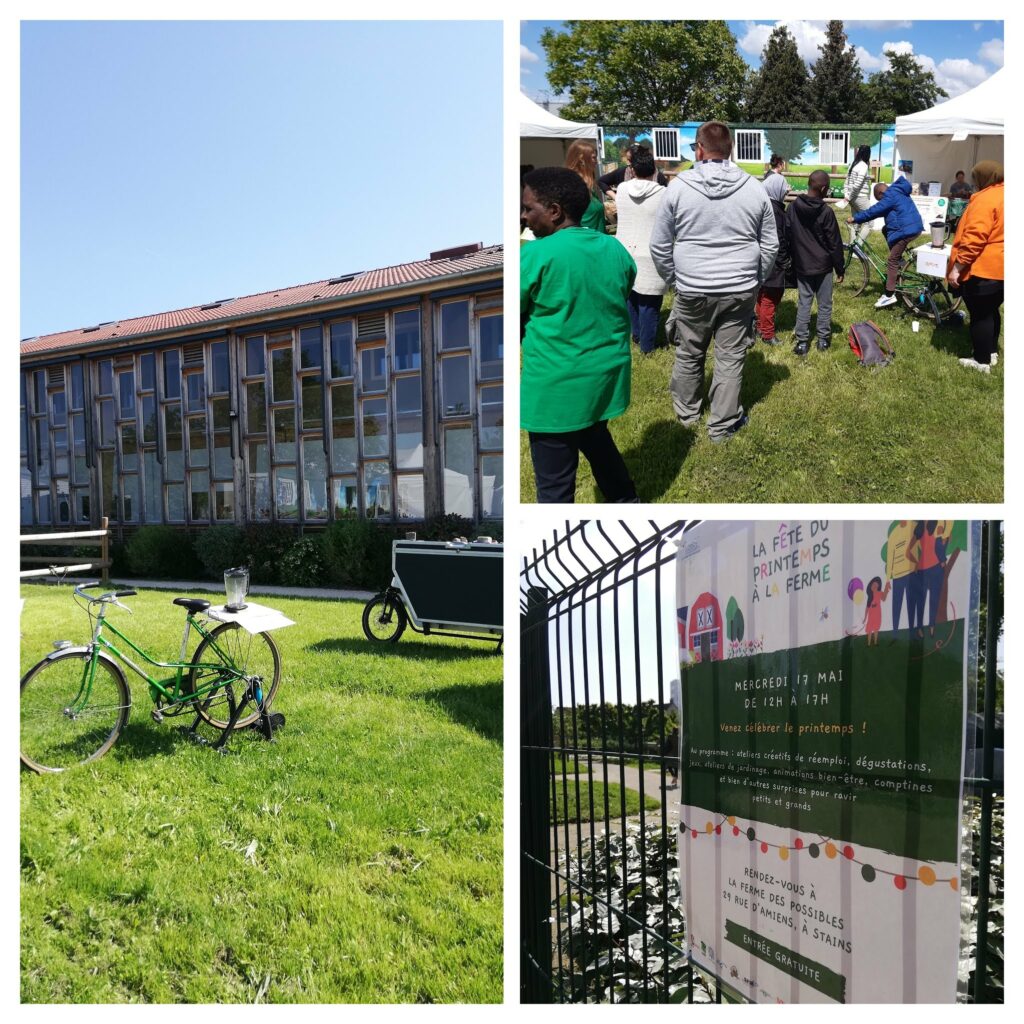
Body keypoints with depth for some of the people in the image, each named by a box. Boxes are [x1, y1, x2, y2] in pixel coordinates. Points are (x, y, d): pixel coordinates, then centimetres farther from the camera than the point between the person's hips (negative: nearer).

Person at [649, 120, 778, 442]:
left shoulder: (678, 186, -5)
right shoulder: (754, 189, 0)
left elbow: (659, 245, -1)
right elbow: (770, 246, 6)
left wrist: (674, 278, 12)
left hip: (692, 291, 0)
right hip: (740, 292, 1)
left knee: (688, 354, 16)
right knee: (730, 359, 8)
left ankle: (687, 412, 34)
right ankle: (723, 424, 17)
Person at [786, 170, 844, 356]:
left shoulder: (793, 207, -5)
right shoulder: (826, 211, -16)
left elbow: (787, 235, 3)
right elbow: (835, 243, -10)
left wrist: (793, 259, 14)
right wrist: (839, 268, 0)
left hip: (801, 265, 3)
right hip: (823, 266, -3)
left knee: (803, 303, 8)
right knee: (824, 304, 10)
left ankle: (802, 341, 6)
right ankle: (823, 339, 17)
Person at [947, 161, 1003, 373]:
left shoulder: (986, 199, -16)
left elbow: (974, 238, -24)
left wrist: (956, 267, -21)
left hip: (983, 270, -9)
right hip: (1000, 268, 9)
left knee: (979, 315, 0)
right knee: (991, 311, 21)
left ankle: (982, 361, 6)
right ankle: (992, 352, 32)